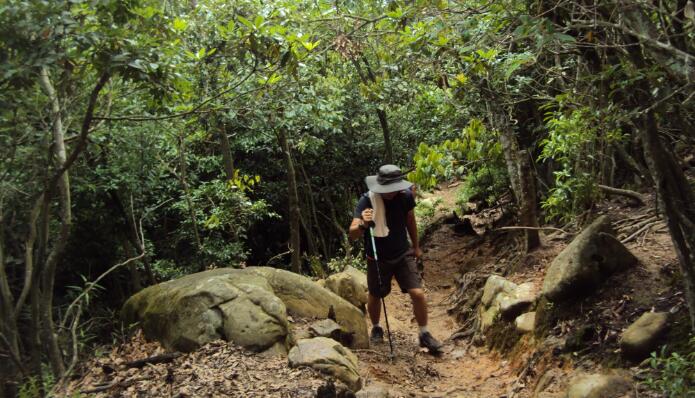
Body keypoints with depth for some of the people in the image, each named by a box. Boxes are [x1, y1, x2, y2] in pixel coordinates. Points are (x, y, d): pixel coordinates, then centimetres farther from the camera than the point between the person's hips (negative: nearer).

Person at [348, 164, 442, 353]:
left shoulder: (405, 196, -15)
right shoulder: (367, 201, -24)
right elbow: (352, 234, -32)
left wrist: (416, 246, 16)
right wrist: (363, 224, -54)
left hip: (403, 255, 2)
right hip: (377, 259, -2)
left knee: (418, 293, -7)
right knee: (375, 296, 13)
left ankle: (424, 334, 14)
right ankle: (376, 328, 42)